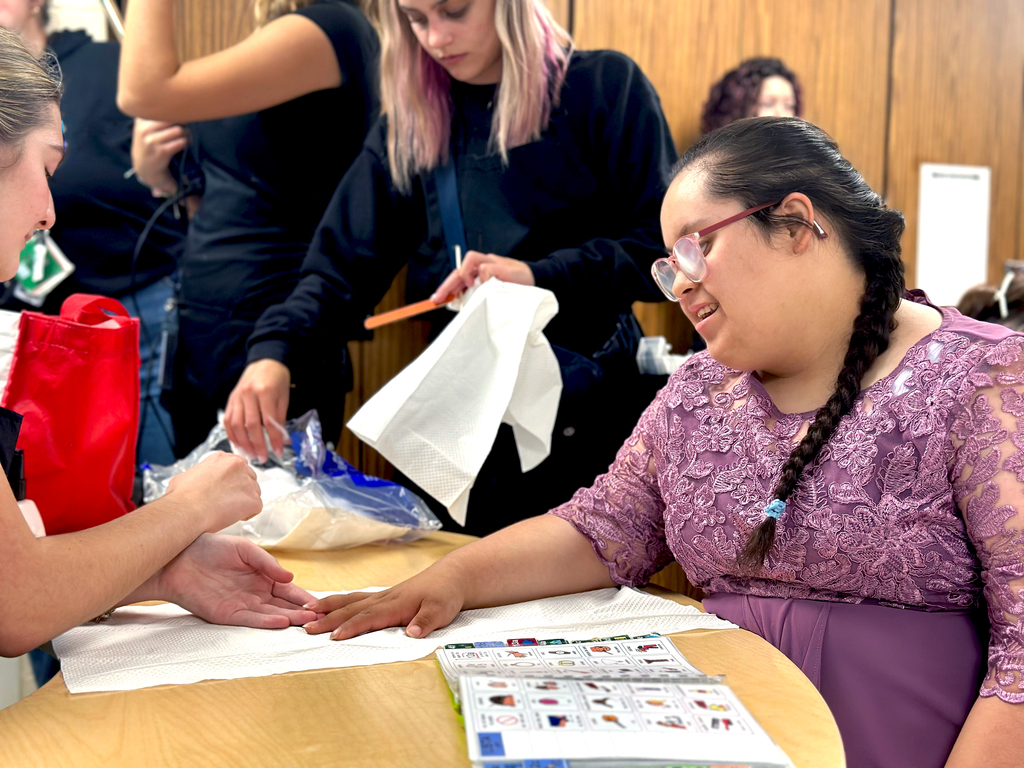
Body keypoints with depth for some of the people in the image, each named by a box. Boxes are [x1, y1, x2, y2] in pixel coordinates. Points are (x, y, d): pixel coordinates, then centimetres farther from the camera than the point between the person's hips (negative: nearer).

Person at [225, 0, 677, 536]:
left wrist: (540, 275, -21)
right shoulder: (409, 127, 7)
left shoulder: (605, 88, -3)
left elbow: (665, 246, -9)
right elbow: (343, 266, -1)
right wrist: (274, 349, -18)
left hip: (590, 425, -3)